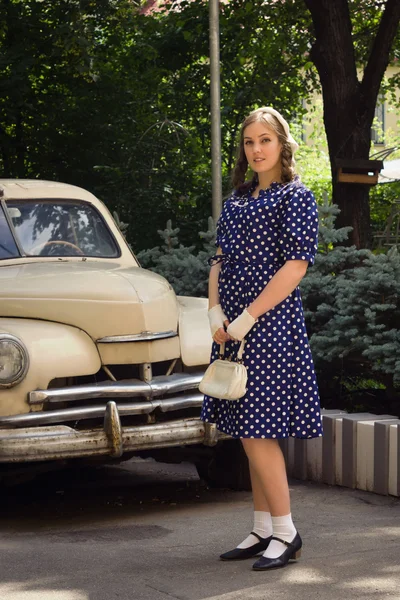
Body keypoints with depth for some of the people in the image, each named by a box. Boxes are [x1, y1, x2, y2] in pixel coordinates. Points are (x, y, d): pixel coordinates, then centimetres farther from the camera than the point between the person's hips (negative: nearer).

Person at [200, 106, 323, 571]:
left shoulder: (295, 197, -5)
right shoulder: (238, 198, 16)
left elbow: (296, 264, -13)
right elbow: (220, 259, 15)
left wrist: (247, 318, -16)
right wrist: (215, 313, -2)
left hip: (269, 323, -7)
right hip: (233, 325, 7)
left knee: (258, 431, -9)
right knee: (251, 432, 9)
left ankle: (286, 532, 0)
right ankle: (263, 530, 16)